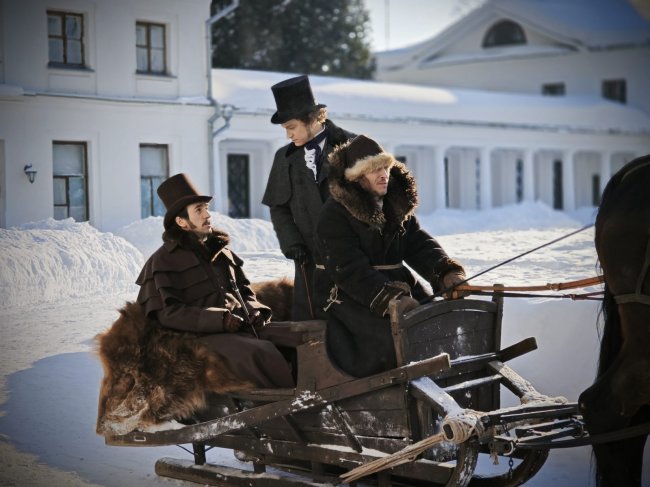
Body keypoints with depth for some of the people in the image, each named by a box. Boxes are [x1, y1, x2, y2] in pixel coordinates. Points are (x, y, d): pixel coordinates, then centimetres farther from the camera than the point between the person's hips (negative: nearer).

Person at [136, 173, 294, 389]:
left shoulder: (220, 250, 23)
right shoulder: (163, 261, 3)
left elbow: (244, 289, 30)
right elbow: (165, 312, -8)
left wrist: (253, 311, 5)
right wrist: (217, 320, -17)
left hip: (241, 330, 7)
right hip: (203, 336, -7)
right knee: (256, 355, -34)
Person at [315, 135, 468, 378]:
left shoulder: (398, 204, 11)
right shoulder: (334, 215, -11)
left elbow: (419, 244, 2)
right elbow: (350, 271, -20)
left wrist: (447, 272, -19)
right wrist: (392, 300, -32)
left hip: (399, 287, 7)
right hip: (350, 295, -7)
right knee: (392, 331, -29)